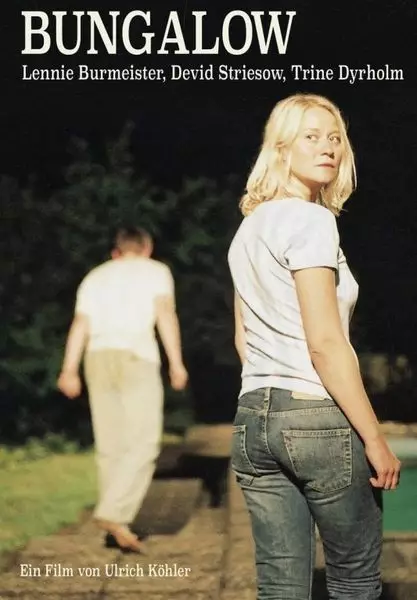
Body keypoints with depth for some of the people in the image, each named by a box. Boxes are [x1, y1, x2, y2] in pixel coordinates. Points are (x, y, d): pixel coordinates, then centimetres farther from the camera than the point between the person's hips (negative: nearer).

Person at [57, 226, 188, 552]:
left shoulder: (96, 276, 24)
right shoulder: (155, 270, 13)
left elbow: (80, 323, 11)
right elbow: (165, 313, -3)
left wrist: (69, 370, 5)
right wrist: (176, 362, -6)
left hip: (98, 357, 5)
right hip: (136, 356, -5)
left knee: (110, 447, 7)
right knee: (143, 444, -7)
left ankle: (116, 524, 8)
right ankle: (114, 514, -23)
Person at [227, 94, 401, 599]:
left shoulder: (248, 228, 15)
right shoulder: (310, 221, -10)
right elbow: (324, 342, -17)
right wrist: (374, 438, -14)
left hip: (253, 418, 7)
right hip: (319, 415, -7)